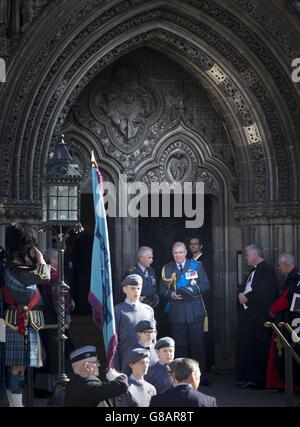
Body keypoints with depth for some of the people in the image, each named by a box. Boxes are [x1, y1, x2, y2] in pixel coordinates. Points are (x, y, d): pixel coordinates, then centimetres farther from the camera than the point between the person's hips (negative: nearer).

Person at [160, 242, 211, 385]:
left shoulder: (196, 266, 6)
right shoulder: (167, 269, 9)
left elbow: (206, 285, 3)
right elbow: (162, 289, 7)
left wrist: (193, 290, -14)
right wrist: (171, 294, -13)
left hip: (195, 312, -1)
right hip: (176, 312, 1)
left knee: (197, 344, 0)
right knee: (180, 345, 2)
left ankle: (201, 376, 7)